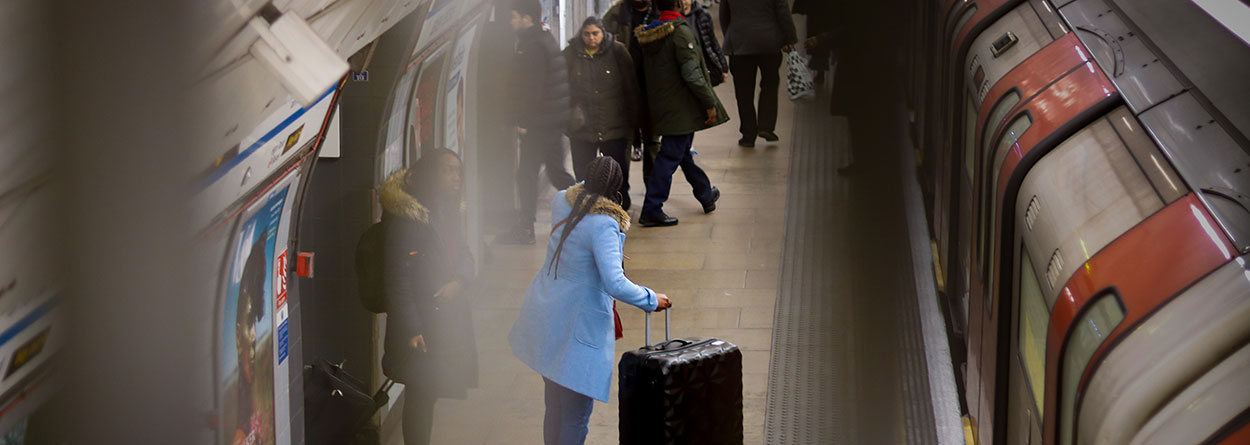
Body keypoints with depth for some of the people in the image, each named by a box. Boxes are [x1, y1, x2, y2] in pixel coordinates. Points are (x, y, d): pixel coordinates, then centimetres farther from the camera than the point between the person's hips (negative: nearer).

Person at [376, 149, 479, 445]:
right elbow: (396, 278, -18)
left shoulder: (447, 211, 12)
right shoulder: (405, 217, -16)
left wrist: (458, 281, -6)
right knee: (420, 397, -1)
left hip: (449, 318, 8)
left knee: (428, 396, 16)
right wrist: (410, 330, -20)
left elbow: (464, 254, 17)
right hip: (421, 326, -8)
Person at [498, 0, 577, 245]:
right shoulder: (547, 39, 15)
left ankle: (524, 229, 1)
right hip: (557, 119, 10)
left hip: (539, 123, -10)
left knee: (527, 173, -3)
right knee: (557, 170, 17)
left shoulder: (532, 47, -16)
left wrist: (522, 120, -16)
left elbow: (530, 89, -21)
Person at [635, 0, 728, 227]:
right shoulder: (680, 31, -19)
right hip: (680, 108, -9)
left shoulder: (651, 33, 6)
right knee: (670, 157, -4)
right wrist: (709, 104, -14)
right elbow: (692, 74, -22)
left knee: (682, 152, 21)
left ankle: (706, 195, 39)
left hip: (661, 105, 9)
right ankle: (651, 211, -4)